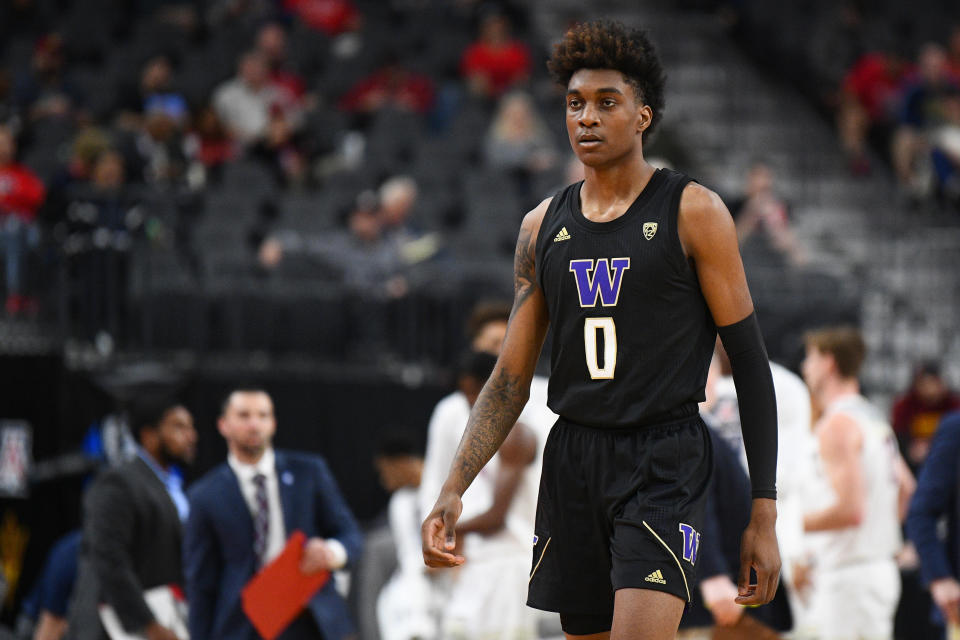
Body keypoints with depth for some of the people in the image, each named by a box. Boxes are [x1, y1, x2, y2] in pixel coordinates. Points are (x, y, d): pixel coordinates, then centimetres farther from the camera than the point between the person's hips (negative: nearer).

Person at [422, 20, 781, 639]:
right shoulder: (544, 225, 11)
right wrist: (452, 492, -1)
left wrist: (764, 516, -7)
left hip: (664, 464, -5)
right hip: (573, 462, 5)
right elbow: (510, 378, 12)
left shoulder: (692, 212, -3)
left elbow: (749, 359, -2)